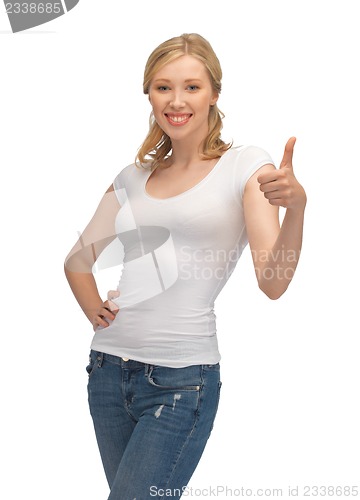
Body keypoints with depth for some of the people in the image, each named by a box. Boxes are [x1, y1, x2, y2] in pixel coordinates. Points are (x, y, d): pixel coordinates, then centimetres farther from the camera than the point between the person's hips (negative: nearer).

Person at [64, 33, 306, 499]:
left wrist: (295, 206, -29)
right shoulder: (132, 179, 11)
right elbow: (78, 261, 22)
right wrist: (94, 309, 4)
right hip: (109, 368, 5)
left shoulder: (245, 165, -3)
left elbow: (272, 282, -13)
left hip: (181, 380, -5)